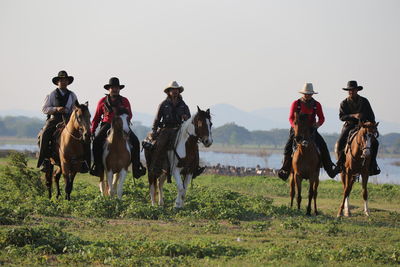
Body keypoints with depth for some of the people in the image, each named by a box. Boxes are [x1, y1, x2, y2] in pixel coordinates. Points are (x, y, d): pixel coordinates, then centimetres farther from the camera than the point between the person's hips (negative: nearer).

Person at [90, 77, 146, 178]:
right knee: (96, 141, -27)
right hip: (107, 125, 0)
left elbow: (129, 115, 5)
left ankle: (136, 167, -15)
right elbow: (96, 117, 13)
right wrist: (92, 131, 5)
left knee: (135, 141, -21)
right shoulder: (103, 101, 9)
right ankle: (97, 165, -18)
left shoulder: (124, 101, 9)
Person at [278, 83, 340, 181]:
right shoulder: (296, 104, -3)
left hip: (311, 129, 1)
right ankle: (285, 170, -17)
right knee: (288, 147, -21)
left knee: (323, 146, -15)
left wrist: (318, 124, -17)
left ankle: (330, 168, -12)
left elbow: (321, 118, 5)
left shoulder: (316, 105, 3)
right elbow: (291, 118, -4)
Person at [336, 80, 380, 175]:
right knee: (340, 142, -24)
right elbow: (341, 116, -10)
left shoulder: (364, 101, 3)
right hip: (349, 125, -1)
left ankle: (372, 164, -4)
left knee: (374, 143, -16)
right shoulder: (344, 103, 0)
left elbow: (371, 116, 9)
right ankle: (340, 163, -7)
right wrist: (353, 116, -24)